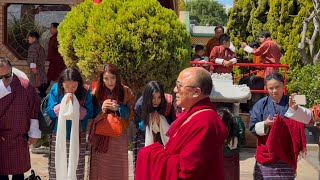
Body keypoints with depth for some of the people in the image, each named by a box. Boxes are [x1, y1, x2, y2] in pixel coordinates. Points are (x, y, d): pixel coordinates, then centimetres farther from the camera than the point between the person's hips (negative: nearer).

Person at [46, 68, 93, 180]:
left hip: (77, 135, 0)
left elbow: (88, 114, -8)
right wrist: (64, 103, -21)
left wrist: (75, 105, -22)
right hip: (58, 135, 1)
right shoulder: (55, 89, -7)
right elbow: (50, 112, -7)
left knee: (77, 169, 5)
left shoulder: (85, 91, -9)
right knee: (55, 168, 6)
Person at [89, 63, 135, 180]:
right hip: (100, 135, 1)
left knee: (117, 169, 4)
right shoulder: (97, 92, 0)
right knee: (100, 169, 4)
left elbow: (131, 113, -2)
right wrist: (101, 109, -14)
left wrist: (117, 108, -17)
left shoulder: (126, 92, -2)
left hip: (118, 136, -1)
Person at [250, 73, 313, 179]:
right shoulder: (261, 104, 2)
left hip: (286, 153, 0)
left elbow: (308, 118, -14)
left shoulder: (291, 102, 1)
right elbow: (253, 127, 3)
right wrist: (265, 124, -16)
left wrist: (295, 108, -31)